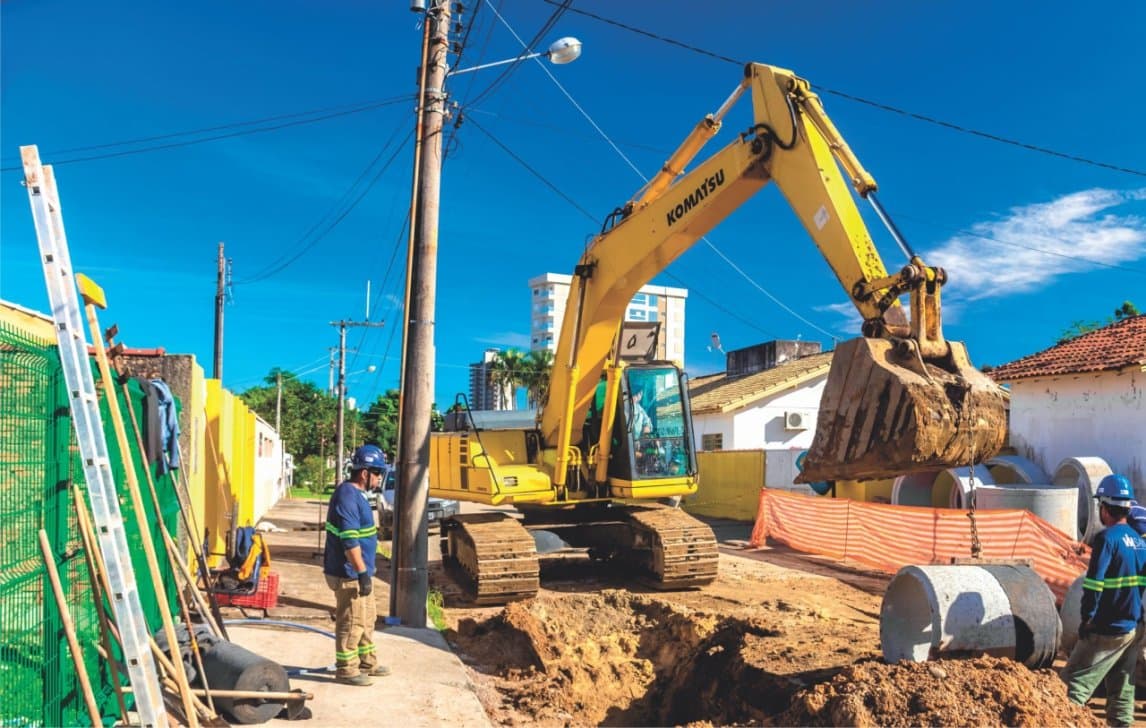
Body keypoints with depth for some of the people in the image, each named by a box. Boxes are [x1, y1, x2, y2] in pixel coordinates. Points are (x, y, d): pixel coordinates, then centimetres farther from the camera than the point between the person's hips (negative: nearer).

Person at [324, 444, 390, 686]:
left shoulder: (356, 494, 11)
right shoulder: (347, 496, -21)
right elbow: (350, 542, -26)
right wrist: (362, 573, -23)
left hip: (359, 572, 10)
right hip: (349, 574, -10)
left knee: (367, 618, 19)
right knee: (351, 622, 1)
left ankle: (367, 662, 31)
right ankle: (346, 669, 14)